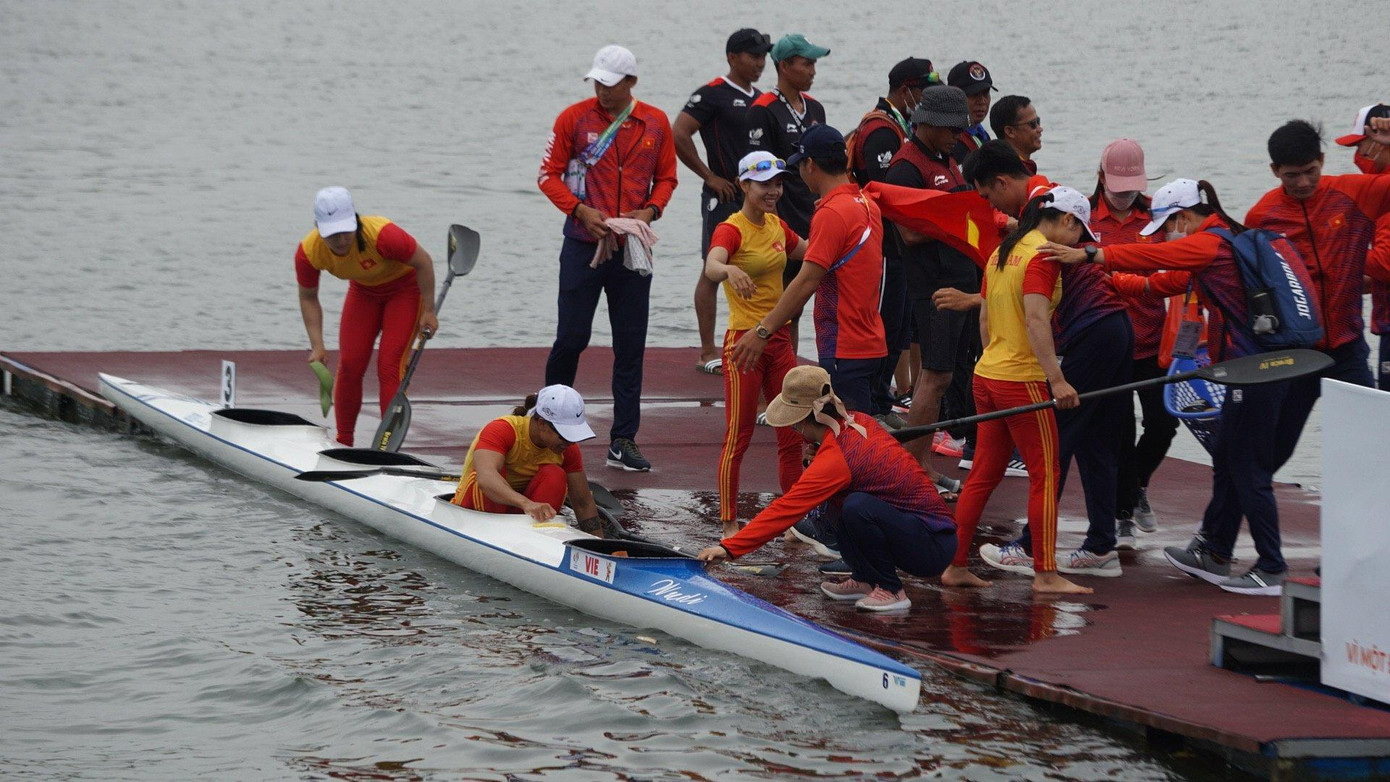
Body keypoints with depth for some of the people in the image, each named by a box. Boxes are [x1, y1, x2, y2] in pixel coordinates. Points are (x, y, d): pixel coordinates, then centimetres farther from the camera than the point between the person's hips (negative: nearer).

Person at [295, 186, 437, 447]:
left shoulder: (382, 235, -39)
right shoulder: (308, 252, -25)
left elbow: (423, 262, -22)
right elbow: (308, 297, -7)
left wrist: (428, 312, -16)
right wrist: (317, 345, -14)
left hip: (405, 287, -4)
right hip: (363, 290, 4)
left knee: (390, 365, -15)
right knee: (349, 365, -5)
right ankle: (343, 444, 10)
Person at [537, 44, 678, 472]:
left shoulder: (655, 124, 3)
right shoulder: (575, 118, -3)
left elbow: (666, 178, 13)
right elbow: (550, 175, 0)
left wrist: (650, 210, -7)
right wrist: (581, 210, -14)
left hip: (632, 248, 2)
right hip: (583, 244, -2)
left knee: (630, 345, 2)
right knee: (572, 337, -2)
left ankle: (624, 441, 6)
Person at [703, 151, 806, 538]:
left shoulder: (777, 226, 9)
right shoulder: (731, 229, -14)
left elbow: (806, 251, 30)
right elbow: (711, 266, -36)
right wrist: (728, 270, -57)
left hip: (779, 339, 7)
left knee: (793, 435, 10)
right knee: (738, 437, -3)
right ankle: (729, 524, 3)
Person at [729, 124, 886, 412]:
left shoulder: (831, 213, -16)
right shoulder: (867, 205, 13)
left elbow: (807, 282, -21)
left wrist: (762, 331, -20)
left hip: (844, 350, -9)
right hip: (869, 343, 9)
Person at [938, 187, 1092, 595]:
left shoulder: (1001, 253, 13)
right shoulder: (1043, 256, -12)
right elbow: (1036, 319, -23)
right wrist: (1057, 379, -25)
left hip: (987, 376, 8)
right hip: (1022, 379, -8)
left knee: (984, 474, 13)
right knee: (1045, 475, -1)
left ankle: (955, 565, 13)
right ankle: (1045, 574, 0)